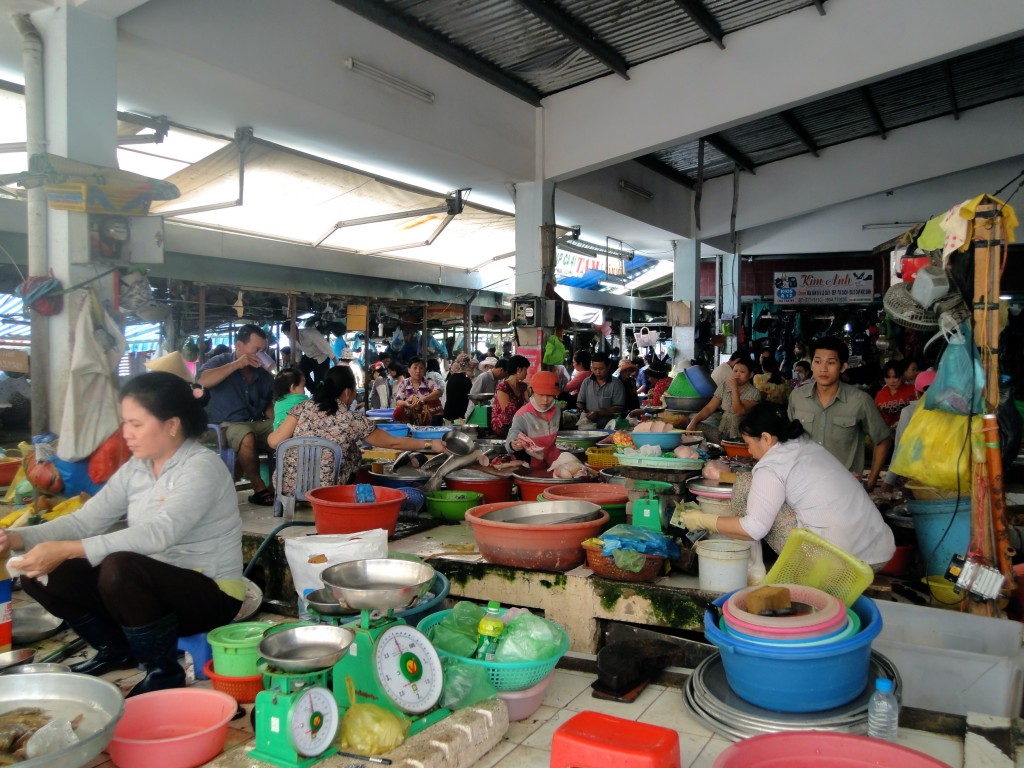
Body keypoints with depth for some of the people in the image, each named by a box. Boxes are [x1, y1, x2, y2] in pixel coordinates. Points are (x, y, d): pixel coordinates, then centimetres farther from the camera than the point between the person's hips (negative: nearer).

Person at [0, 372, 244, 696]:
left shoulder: (203, 467, -19)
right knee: (42, 575, -4)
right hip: (151, 587, 8)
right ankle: (116, 649, 17)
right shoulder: (135, 468, 6)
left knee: (120, 568, -35)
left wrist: (68, 549, -36)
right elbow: (85, 520, 3)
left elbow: (159, 533, -32)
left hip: (210, 594, -7)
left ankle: (165, 673, -11)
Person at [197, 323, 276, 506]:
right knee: (248, 439, -37)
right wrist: (236, 364, -20)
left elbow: (270, 403, 19)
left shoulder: (264, 373, 13)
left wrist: (275, 423, -2)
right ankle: (259, 489, -22)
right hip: (228, 424, -5)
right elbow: (202, 381, -20)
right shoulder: (220, 361, 1)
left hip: (258, 423, 5)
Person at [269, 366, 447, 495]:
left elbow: (274, 441, -3)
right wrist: (430, 444, 12)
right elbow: (394, 443, 2)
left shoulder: (304, 407, 0)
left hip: (288, 486, 3)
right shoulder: (353, 419, -6)